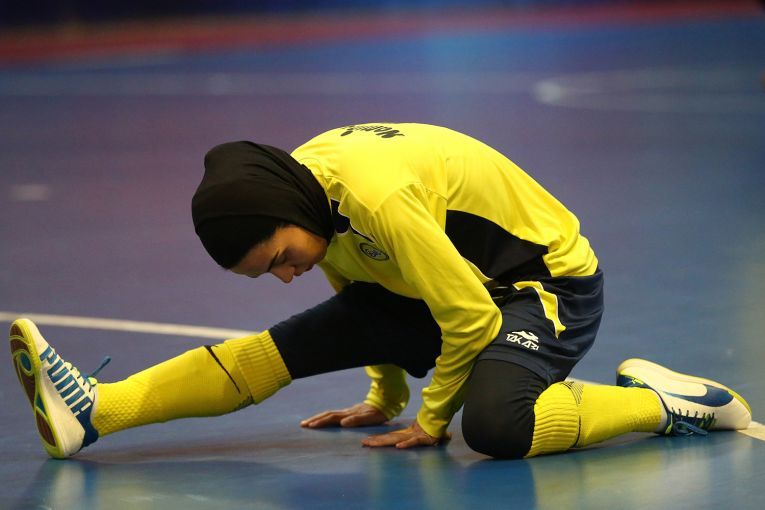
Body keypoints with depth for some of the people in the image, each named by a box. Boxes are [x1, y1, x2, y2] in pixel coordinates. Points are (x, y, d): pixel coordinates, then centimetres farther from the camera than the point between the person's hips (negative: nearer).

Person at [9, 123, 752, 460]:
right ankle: (91, 412, -12)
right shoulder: (292, 178, -7)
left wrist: (431, 419, -11)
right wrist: (387, 395, 19)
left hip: (548, 280, -8)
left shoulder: (380, 198, -35)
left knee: (492, 425, -37)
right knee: (288, 344, -7)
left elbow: (469, 319, -26)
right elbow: (371, 294, 12)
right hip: (447, 285, 8)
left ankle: (660, 401, -18)